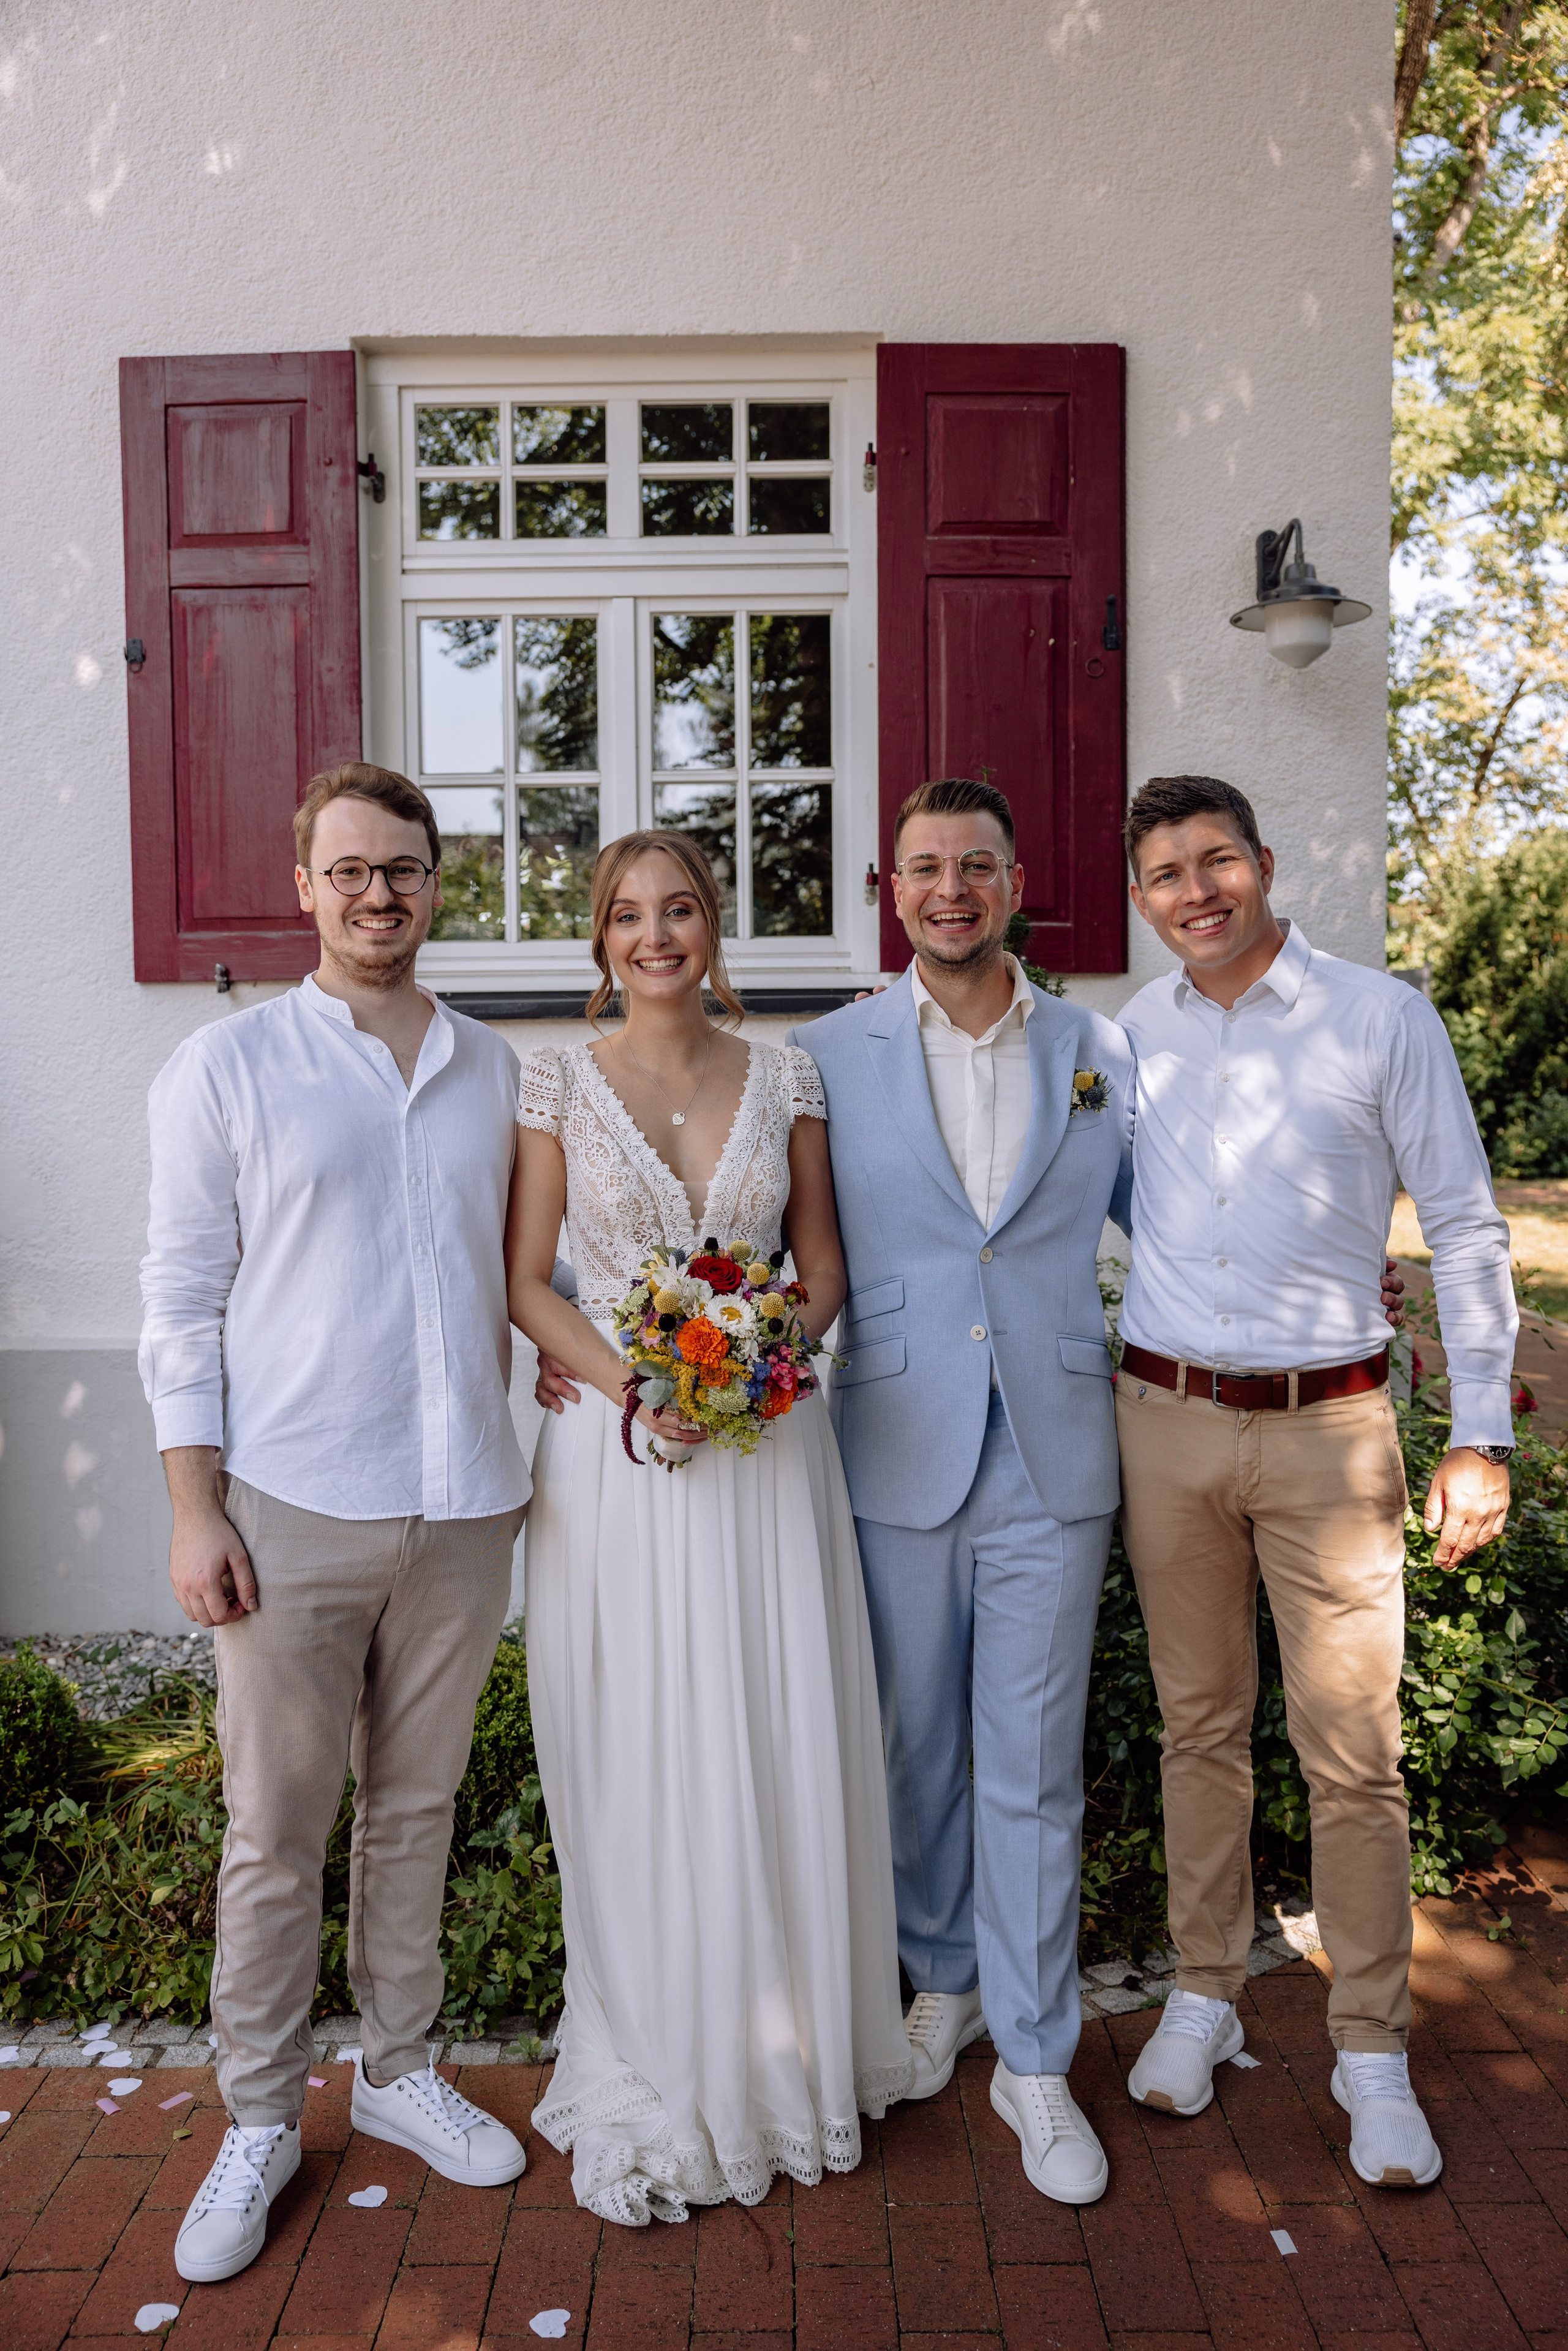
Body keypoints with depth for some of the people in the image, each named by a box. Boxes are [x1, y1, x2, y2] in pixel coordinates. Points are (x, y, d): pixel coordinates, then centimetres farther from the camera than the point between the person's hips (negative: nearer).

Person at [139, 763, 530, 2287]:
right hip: (293, 1508, -3)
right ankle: (258, 2122, 27)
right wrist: (194, 1509, -7)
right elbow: (183, 1298, -3)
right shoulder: (228, 1066, -1)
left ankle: (398, 2071, 35)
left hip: (464, 1504, 3)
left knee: (417, 1804, 16)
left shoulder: (496, 1074, 9)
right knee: (275, 1825, 8)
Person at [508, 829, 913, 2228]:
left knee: (781, 1757, 9)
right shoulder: (559, 1082, 1)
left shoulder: (785, 1079, 5)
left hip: (768, 1443, 2)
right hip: (617, 1450, -1)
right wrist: (634, 1386, -14)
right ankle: (653, 2077, 26)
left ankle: (788, 2054, 30)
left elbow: (823, 1267, 9)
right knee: (637, 1769, 6)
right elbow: (526, 1282, 0)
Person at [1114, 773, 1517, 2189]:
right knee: (1201, 1725, 14)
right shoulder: (1127, 1037, 5)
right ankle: (1204, 1995, 30)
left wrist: (1481, 1436, -4)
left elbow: (1467, 1229, 0)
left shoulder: (1383, 1019, -3)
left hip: (1327, 1430, -2)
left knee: (1352, 1750, 3)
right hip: (1167, 1422, 3)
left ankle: (1374, 2050, 20)